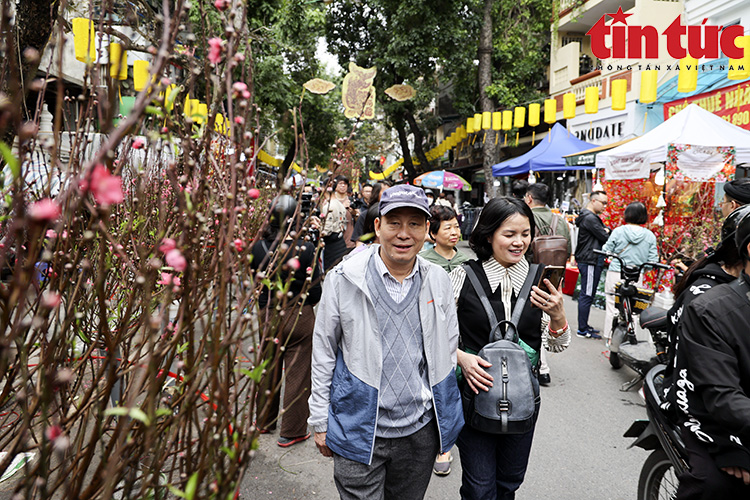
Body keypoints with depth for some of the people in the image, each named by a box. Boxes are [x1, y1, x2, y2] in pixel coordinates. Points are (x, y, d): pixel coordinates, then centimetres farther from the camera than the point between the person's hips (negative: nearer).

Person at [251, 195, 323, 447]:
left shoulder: (259, 248, -9)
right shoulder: (305, 249, -18)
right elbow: (315, 291, -11)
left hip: (268, 316, 4)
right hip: (299, 318, -3)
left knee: (269, 370, 21)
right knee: (297, 374, 10)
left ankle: (264, 421, 39)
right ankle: (291, 431, 21)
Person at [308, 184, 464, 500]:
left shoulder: (438, 280, -1)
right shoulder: (343, 280, -10)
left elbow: (449, 348, 9)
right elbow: (323, 353, -3)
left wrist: (446, 416, 10)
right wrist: (320, 421, 0)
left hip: (421, 429, 3)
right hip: (358, 431, -3)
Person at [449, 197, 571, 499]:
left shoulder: (539, 279, -2)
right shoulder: (464, 276, -10)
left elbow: (556, 346, 2)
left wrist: (557, 314, -16)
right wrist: (461, 357, -20)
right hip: (475, 392, -3)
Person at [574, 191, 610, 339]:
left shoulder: (593, 217, 20)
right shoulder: (589, 218, -16)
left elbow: (607, 231, 18)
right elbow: (605, 237, -17)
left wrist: (606, 231, -4)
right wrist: (606, 232, 4)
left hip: (593, 261, 11)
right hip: (589, 262, -11)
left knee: (587, 295, 16)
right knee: (587, 296, -7)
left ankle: (584, 325, 25)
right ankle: (582, 330, -2)